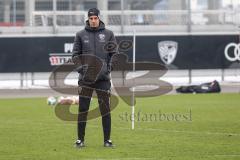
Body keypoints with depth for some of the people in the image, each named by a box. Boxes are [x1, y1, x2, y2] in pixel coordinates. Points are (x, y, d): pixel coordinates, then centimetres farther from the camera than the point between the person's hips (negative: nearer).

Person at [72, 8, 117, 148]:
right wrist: (80, 68, -8)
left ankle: (107, 139, 6)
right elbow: (75, 55, 8)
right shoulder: (81, 35, 7)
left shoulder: (108, 34, 6)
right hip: (85, 79, 0)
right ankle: (80, 139, 6)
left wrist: (108, 67, -9)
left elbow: (114, 53, 6)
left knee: (105, 109, 1)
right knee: (83, 109, 1)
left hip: (103, 78, 0)